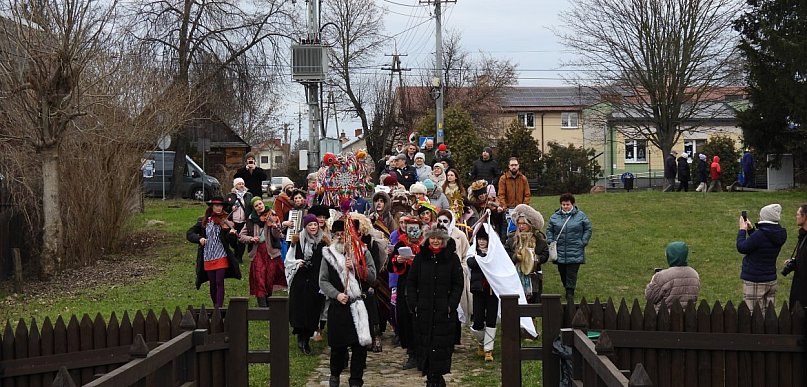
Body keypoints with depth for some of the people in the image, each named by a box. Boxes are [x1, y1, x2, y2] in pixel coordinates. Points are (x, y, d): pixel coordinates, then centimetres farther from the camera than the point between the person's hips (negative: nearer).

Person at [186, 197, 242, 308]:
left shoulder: (225, 221, 0)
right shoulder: (203, 221, 3)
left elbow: (230, 241, -3)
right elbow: (189, 234, 4)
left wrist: (232, 233, -24)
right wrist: (199, 239, -13)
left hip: (221, 257, -2)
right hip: (207, 257, 2)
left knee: (219, 282, -9)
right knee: (213, 284, 11)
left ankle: (219, 307, -8)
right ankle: (215, 306, 27)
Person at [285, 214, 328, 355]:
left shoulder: (324, 242, 3)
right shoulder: (297, 240, 2)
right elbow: (288, 259, 9)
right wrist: (297, 263, -11)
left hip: (317, 283, 1)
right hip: (300, 281, -1)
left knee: (313, 310, 3)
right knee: (299, 309, -4)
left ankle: (306, 340, 17)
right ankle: (301, 337, 15)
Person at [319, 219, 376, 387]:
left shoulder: (362, 252, 6)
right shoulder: (328, 254, 6)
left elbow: (372, 276, -1)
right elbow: (323, 281, 2)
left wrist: (355, 266, -13)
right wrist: (336, 294, -12)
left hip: (359, 305, 0)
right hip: (338, 306, 0)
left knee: (360, 345, -2)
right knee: (338, 345, 7)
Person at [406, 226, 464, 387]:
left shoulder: (452, 258, 1)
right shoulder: (420, 257, 6)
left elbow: (458, 285, 2)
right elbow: (411, 282, 9)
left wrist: (452, 305, -8)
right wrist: (412, 304, -1)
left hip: (444, 310, -2)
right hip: (424, 309, 2)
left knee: (443, 343, -3)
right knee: (425, 342, 3)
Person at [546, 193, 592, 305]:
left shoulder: (580, 216, 0)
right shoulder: (555, 216, 6)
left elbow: (588, 229, 6)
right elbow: (549, 230, 14)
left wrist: (583, 242, -2)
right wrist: (550, 241, 1)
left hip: (575, 253, -3)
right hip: (559, 252, 3)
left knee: (571, 274, -6)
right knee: (562, 273, 10)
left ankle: (570, 295, 0)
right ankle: (568, 290, 28)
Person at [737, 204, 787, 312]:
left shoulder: (760, 234, -22)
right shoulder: (779, 235, 4)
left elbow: (742, 248, -14)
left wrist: (742, 230, -3)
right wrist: (750, 229, 13)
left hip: (754, 281, -8)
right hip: (771, 280, 8)